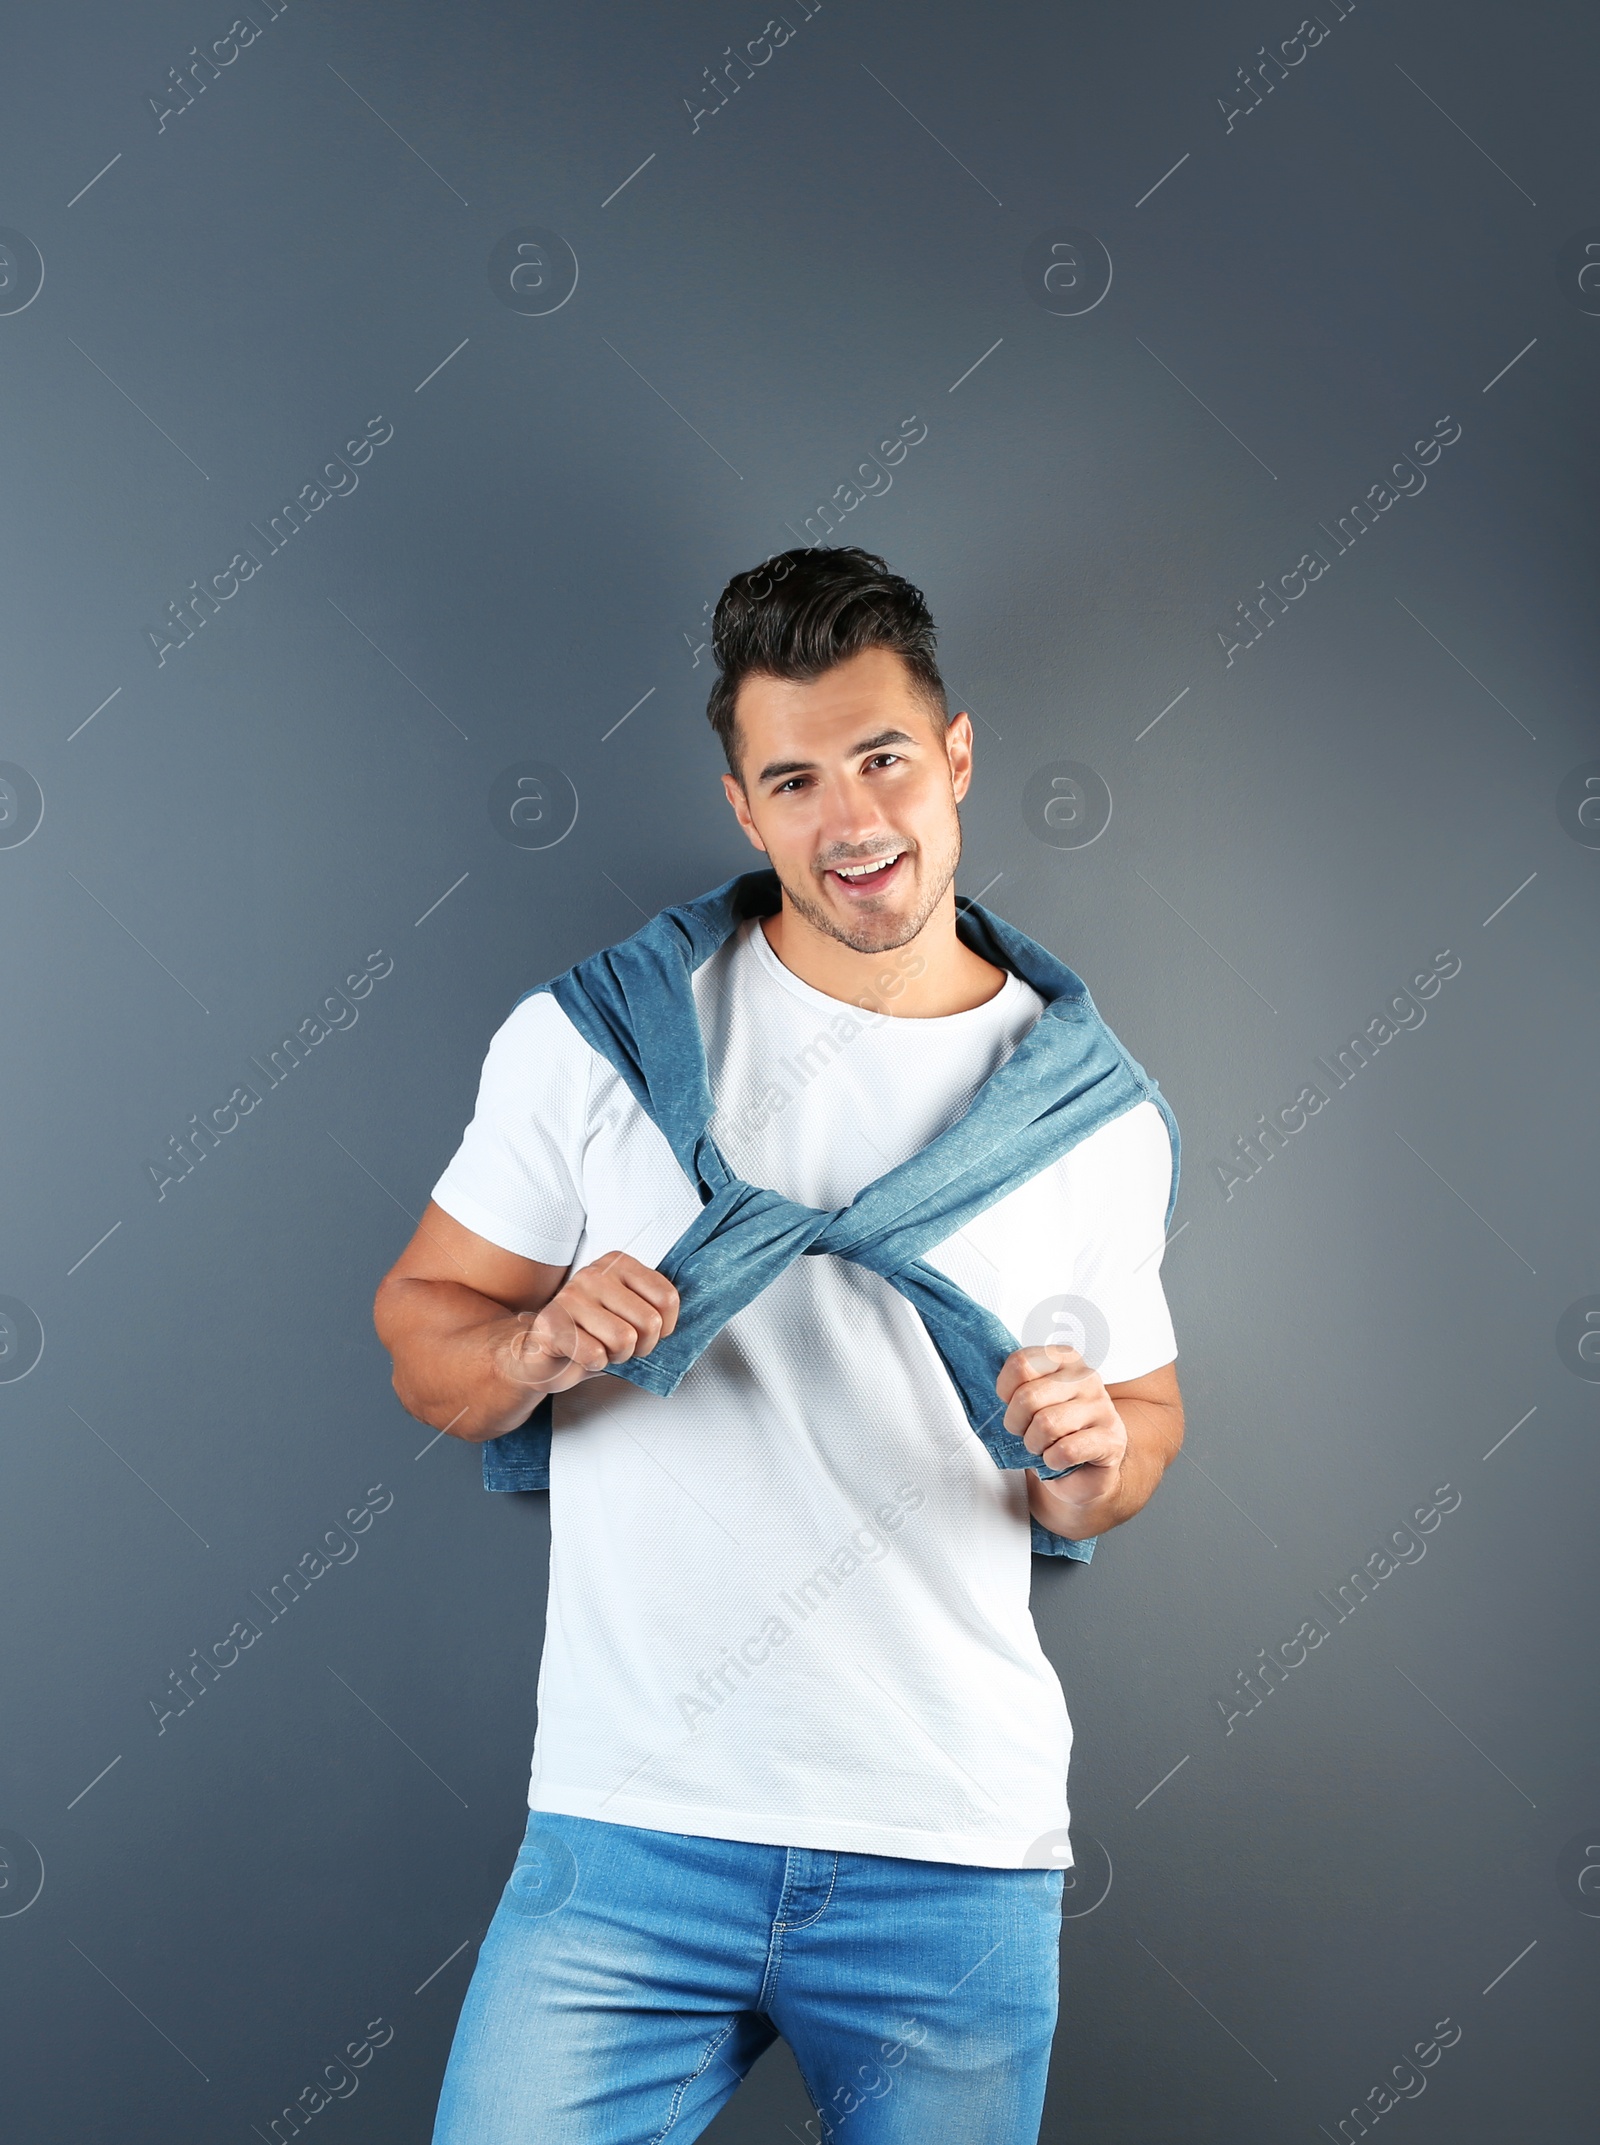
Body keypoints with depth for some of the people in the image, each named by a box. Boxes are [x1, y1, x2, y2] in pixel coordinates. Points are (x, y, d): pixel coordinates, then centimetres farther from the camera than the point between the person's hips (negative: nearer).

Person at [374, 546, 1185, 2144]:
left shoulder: (1098, 1111, 4)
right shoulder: (590, 1039, -1)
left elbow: (1142, 1408, 15)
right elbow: (421, 1334, 4)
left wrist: (1093, 1455, -8)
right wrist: (536, 1351, -18)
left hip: (958, 1864, 2)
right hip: (633, 1835, -1)